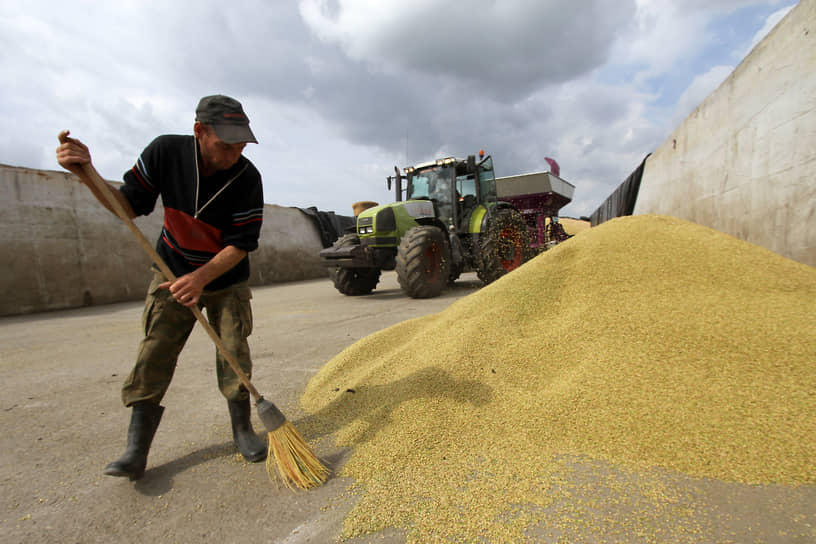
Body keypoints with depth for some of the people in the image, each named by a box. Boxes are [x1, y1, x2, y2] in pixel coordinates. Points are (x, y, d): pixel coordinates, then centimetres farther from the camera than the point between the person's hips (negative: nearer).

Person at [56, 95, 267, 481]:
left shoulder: (247, 177, -23)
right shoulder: (166, 152, -16)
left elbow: (240, 245, -21)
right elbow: (130, 205, -5)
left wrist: (202, 277, -33)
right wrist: (86, 175, -21)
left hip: (226, 279, -1)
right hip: (172, 273, 2)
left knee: (235, 353, -3)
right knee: (154, 352, -3)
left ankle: (242, 430, 16)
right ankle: (136, 449, 9)